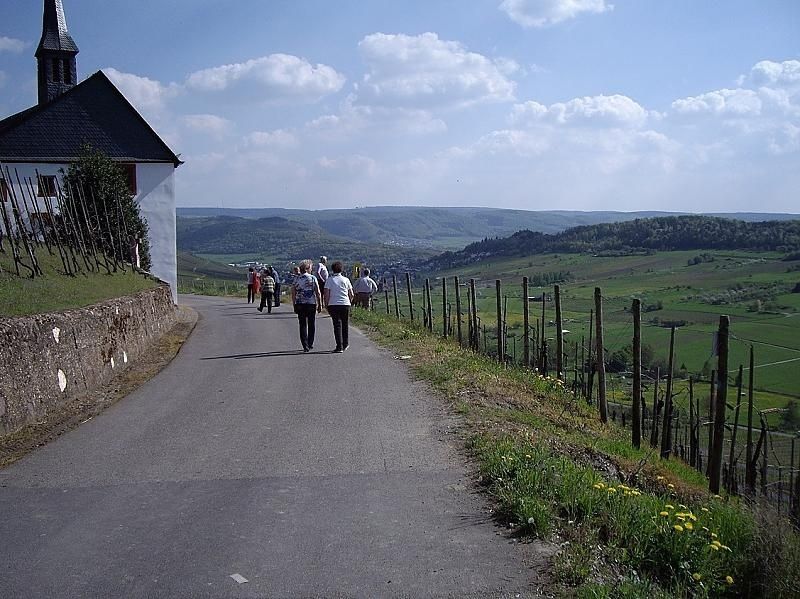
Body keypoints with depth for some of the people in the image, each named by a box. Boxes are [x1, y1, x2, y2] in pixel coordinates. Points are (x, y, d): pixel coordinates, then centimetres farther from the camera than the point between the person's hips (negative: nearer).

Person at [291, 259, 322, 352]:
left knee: (303, 325, 4)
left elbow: (293, 294, 3)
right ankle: (310, 344, 20)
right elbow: (318, 293, -5)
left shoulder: (296, 279, 2)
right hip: (311, 304, -1)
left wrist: (294, 306, 10)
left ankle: (305, 346, -2)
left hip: (300, 305, 1)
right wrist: (320, 304, 2)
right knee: (311, 324, 14)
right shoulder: (313, 278, -3)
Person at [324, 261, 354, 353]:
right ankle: (345, 345, 24)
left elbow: (326, 294, -5)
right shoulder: (346, 279, 6)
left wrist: (326, 305, 3)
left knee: (337, 325, -2)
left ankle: (339, 347, -8)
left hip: (333, 305, -2)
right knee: (345, 325, 15)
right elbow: (351, 295, 7)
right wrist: (349, 302, 23)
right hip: (345, 304, 2)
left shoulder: (329, 280, 1)